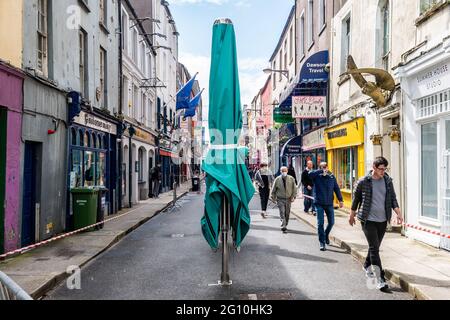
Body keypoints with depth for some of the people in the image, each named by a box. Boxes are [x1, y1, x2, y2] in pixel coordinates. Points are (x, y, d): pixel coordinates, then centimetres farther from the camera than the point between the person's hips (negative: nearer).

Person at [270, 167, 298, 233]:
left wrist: (293, 197, -2)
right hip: (280, 199, -2)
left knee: (287, 213, 10)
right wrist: (273, 197, 4)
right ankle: (283, 227, -14)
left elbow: (294, 188, 5)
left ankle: (285, 226, 27)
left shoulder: (291, 179, -1)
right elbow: (273, 190, 5)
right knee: (282, 213, -11)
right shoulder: (277, 179, -4)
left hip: (288, 199, 2)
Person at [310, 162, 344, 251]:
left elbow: (336, 189, 6)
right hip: (319, 203, -3)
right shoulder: (317, 176, -4)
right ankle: (322, 242, 5)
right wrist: (321, 171, -26)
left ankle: (326, 235, 39)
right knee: (320, 223, -4)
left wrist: (340, 200, 1)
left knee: (331, 222, 11)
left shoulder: (331, 177, 3)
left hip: (329, 203, 3)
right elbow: (310, 174, -27)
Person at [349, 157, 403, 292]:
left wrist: (398, 213, -6)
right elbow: (356, 198, 3)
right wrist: (352, 216, 11)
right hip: (368, 220, -4)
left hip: (382, 220, 4)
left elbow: (393, 198, 8)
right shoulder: (363, 182, -8)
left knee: (375, 247, 17)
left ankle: (367, 266, 42)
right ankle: (380, 279, -7)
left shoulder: (388, 181, 3)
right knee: (374, 248, -9)